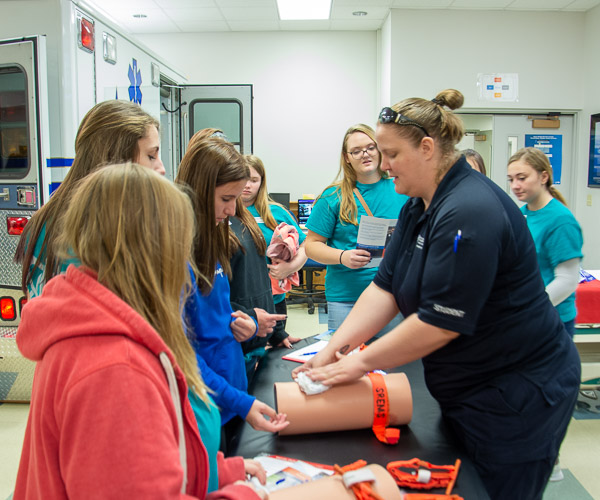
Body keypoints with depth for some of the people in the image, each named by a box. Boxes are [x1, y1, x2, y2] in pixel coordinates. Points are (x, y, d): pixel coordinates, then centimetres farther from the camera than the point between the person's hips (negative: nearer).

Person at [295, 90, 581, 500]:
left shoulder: (470, 213, -27)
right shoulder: (420, 207, 5)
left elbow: (440, 323, -27)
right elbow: (386, 287, 1)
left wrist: (361, 362, -17)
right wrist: (333, 348, -9)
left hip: (518, 395, -9)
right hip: (467, 389, 9)